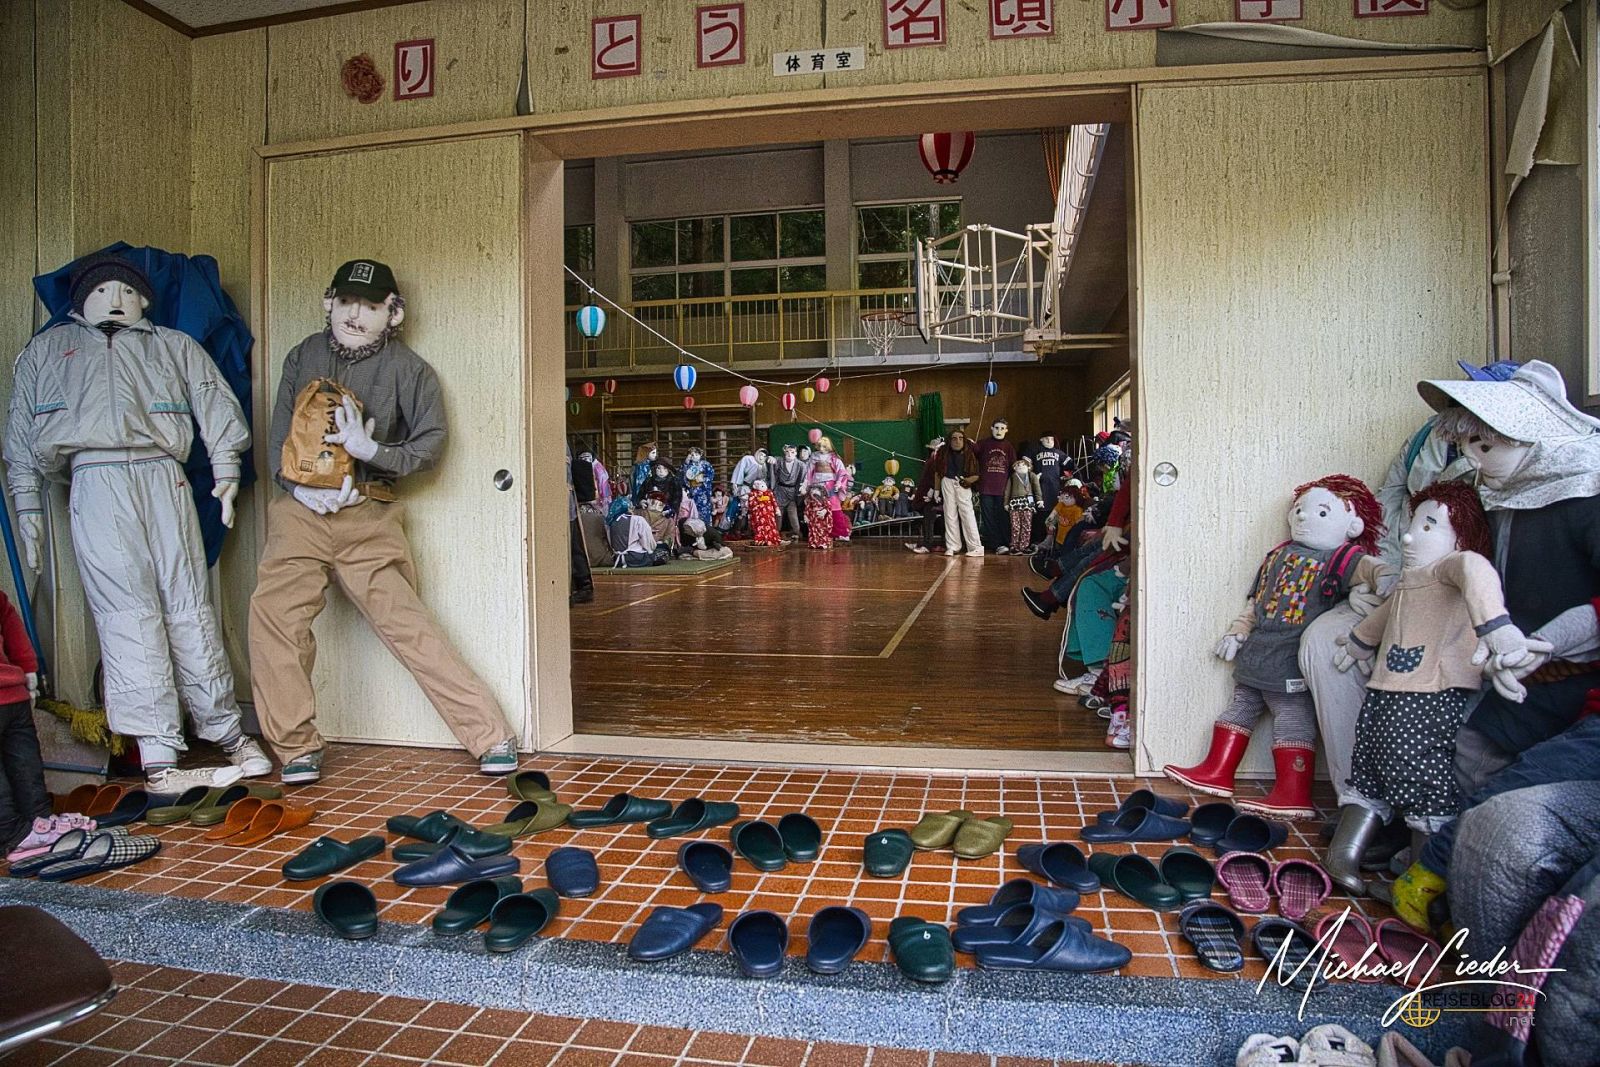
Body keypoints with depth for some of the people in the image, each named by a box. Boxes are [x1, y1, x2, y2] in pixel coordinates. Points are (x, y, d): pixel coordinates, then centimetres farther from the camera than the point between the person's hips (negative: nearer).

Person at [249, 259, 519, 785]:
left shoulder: (407, 368, 4)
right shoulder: (304, 356, 14)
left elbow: (431, 442, 0)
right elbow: (278, 436, 13)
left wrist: (370, 450, -16)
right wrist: (298, 485, -5)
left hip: (368, 515, -3)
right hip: (301, 508, 3)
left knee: (405, 622, -10)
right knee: (273, 614, -15)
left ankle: (491, 736, -5)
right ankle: (297, 748, -1)